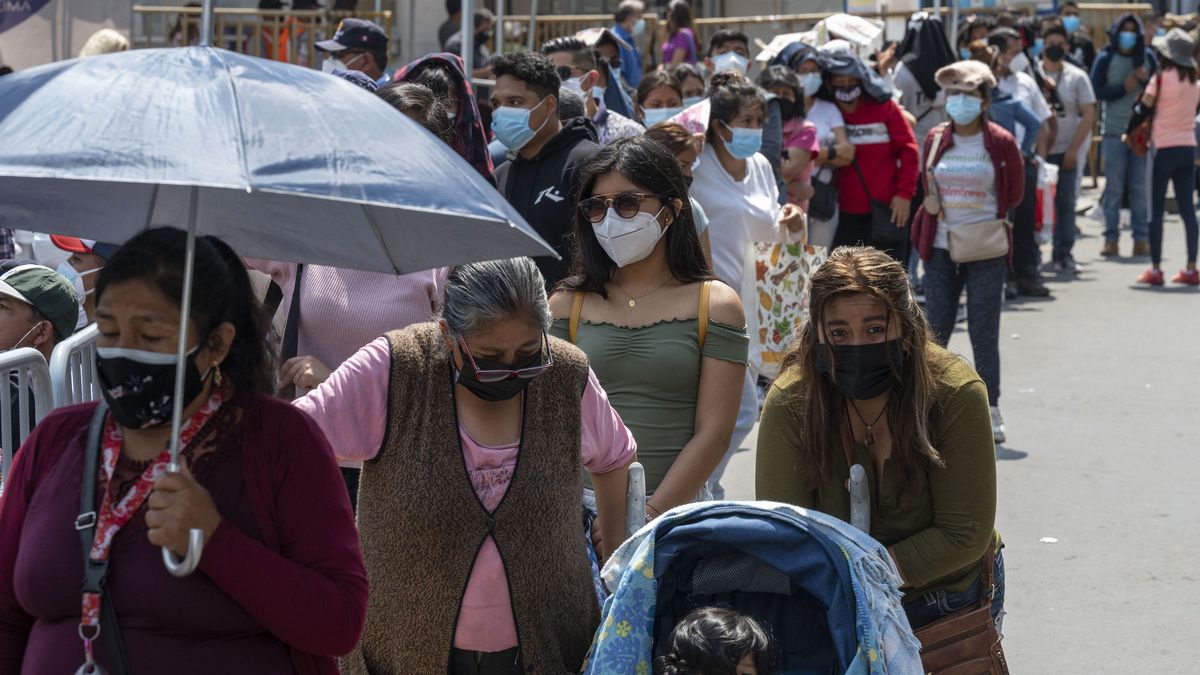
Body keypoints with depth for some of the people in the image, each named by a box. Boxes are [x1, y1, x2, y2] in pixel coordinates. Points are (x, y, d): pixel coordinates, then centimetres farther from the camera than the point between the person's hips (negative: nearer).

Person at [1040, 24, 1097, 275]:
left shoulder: (1077, 77, 5)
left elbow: (1088, 116, 4)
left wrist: (1074, 149, -4)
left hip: (1065, 149, 1)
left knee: (1065, 202, 0)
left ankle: (1063, 254, 6)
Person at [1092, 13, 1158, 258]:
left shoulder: (1147, 57, 7)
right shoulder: (1106, 58, 0)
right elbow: (1096, 90, -4)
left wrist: (1146, 79, -11)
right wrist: (1123, 88, -14)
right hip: (1114, 131, -2)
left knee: (1140, 187, 4)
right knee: (1113, 187, 1)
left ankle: (1141, 238, 7)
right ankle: (1111, 238, 5)